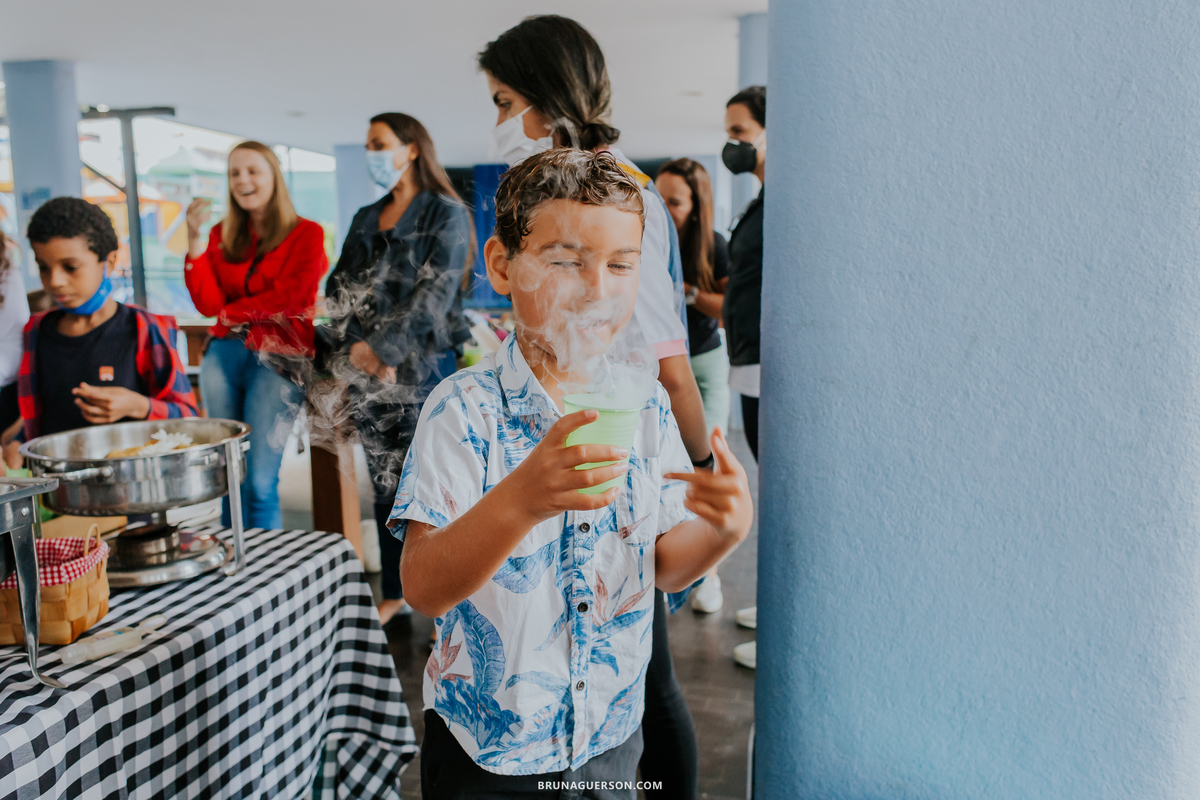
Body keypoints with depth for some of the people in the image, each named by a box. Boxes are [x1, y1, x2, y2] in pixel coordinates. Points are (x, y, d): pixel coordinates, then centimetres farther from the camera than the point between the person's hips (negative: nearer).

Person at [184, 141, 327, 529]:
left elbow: (286, 300, -6)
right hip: (225, 352, 4)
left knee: (259, 482, -9)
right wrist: (195, 241, -5)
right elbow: (208, 304, 3)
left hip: (278, 356, -4)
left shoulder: (306, 234, 5)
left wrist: (230, 312, 4)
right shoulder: (223, 235, 15)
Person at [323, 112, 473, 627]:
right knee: (386, 484, 11)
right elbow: (338, 287, 12)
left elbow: (434, 295, -11)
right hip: (368, 372, 6)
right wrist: (355, 344, -5)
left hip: (424, 367, -6)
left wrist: (382, 346, -16)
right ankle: (395, 591, 22)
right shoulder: (365, 219, 18)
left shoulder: (446, 214, -1)